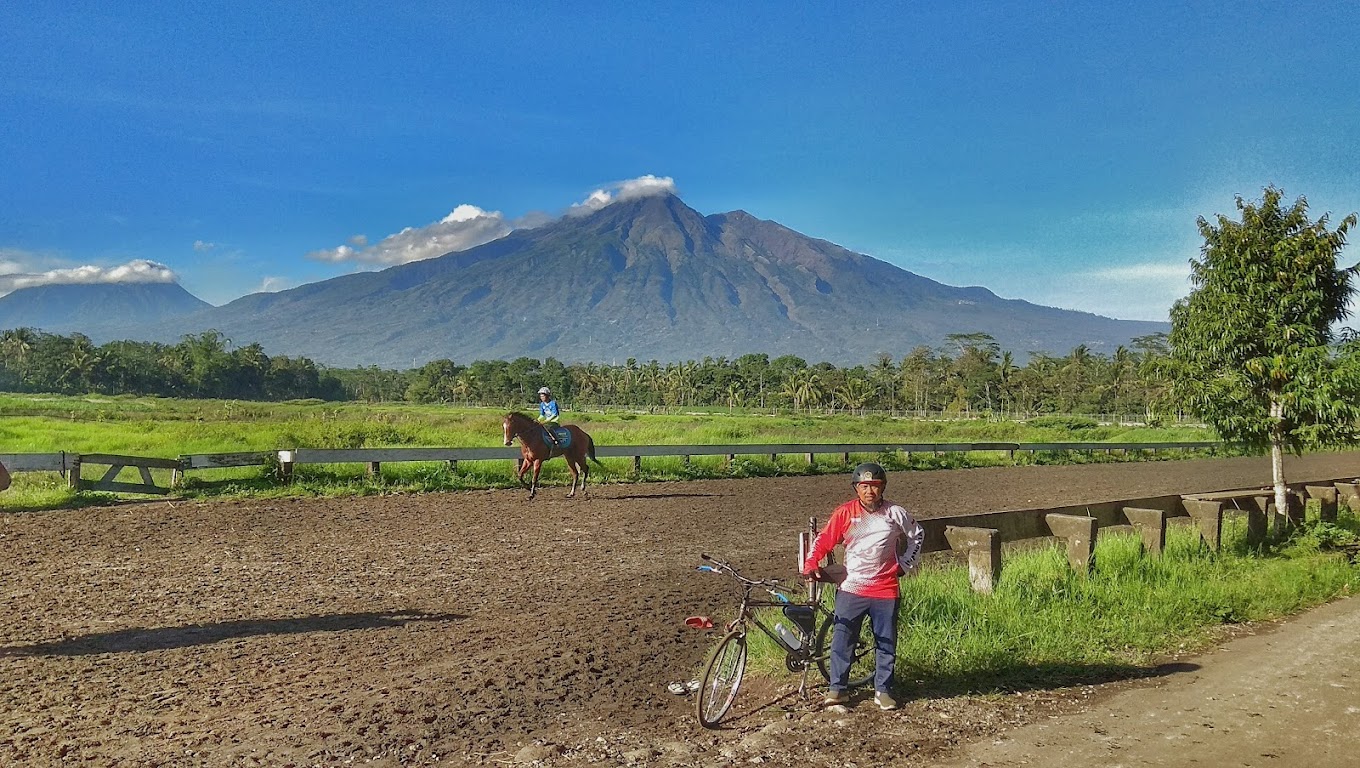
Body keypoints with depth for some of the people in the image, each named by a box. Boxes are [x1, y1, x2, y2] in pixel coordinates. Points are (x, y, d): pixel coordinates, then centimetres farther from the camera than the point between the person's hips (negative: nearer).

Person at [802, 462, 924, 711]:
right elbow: (823, 540, -2)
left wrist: (906, 565, 10)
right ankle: (837, 689, 12)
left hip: (885, 590, 1)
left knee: (886, 643, 8)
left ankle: (883, 690, 22)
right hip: (851, 588, -1)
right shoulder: (845, 512, -4)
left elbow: (918, 534, 16)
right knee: (841, 641, 0)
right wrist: (810, 565, -16)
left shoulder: (895, 513, -1)